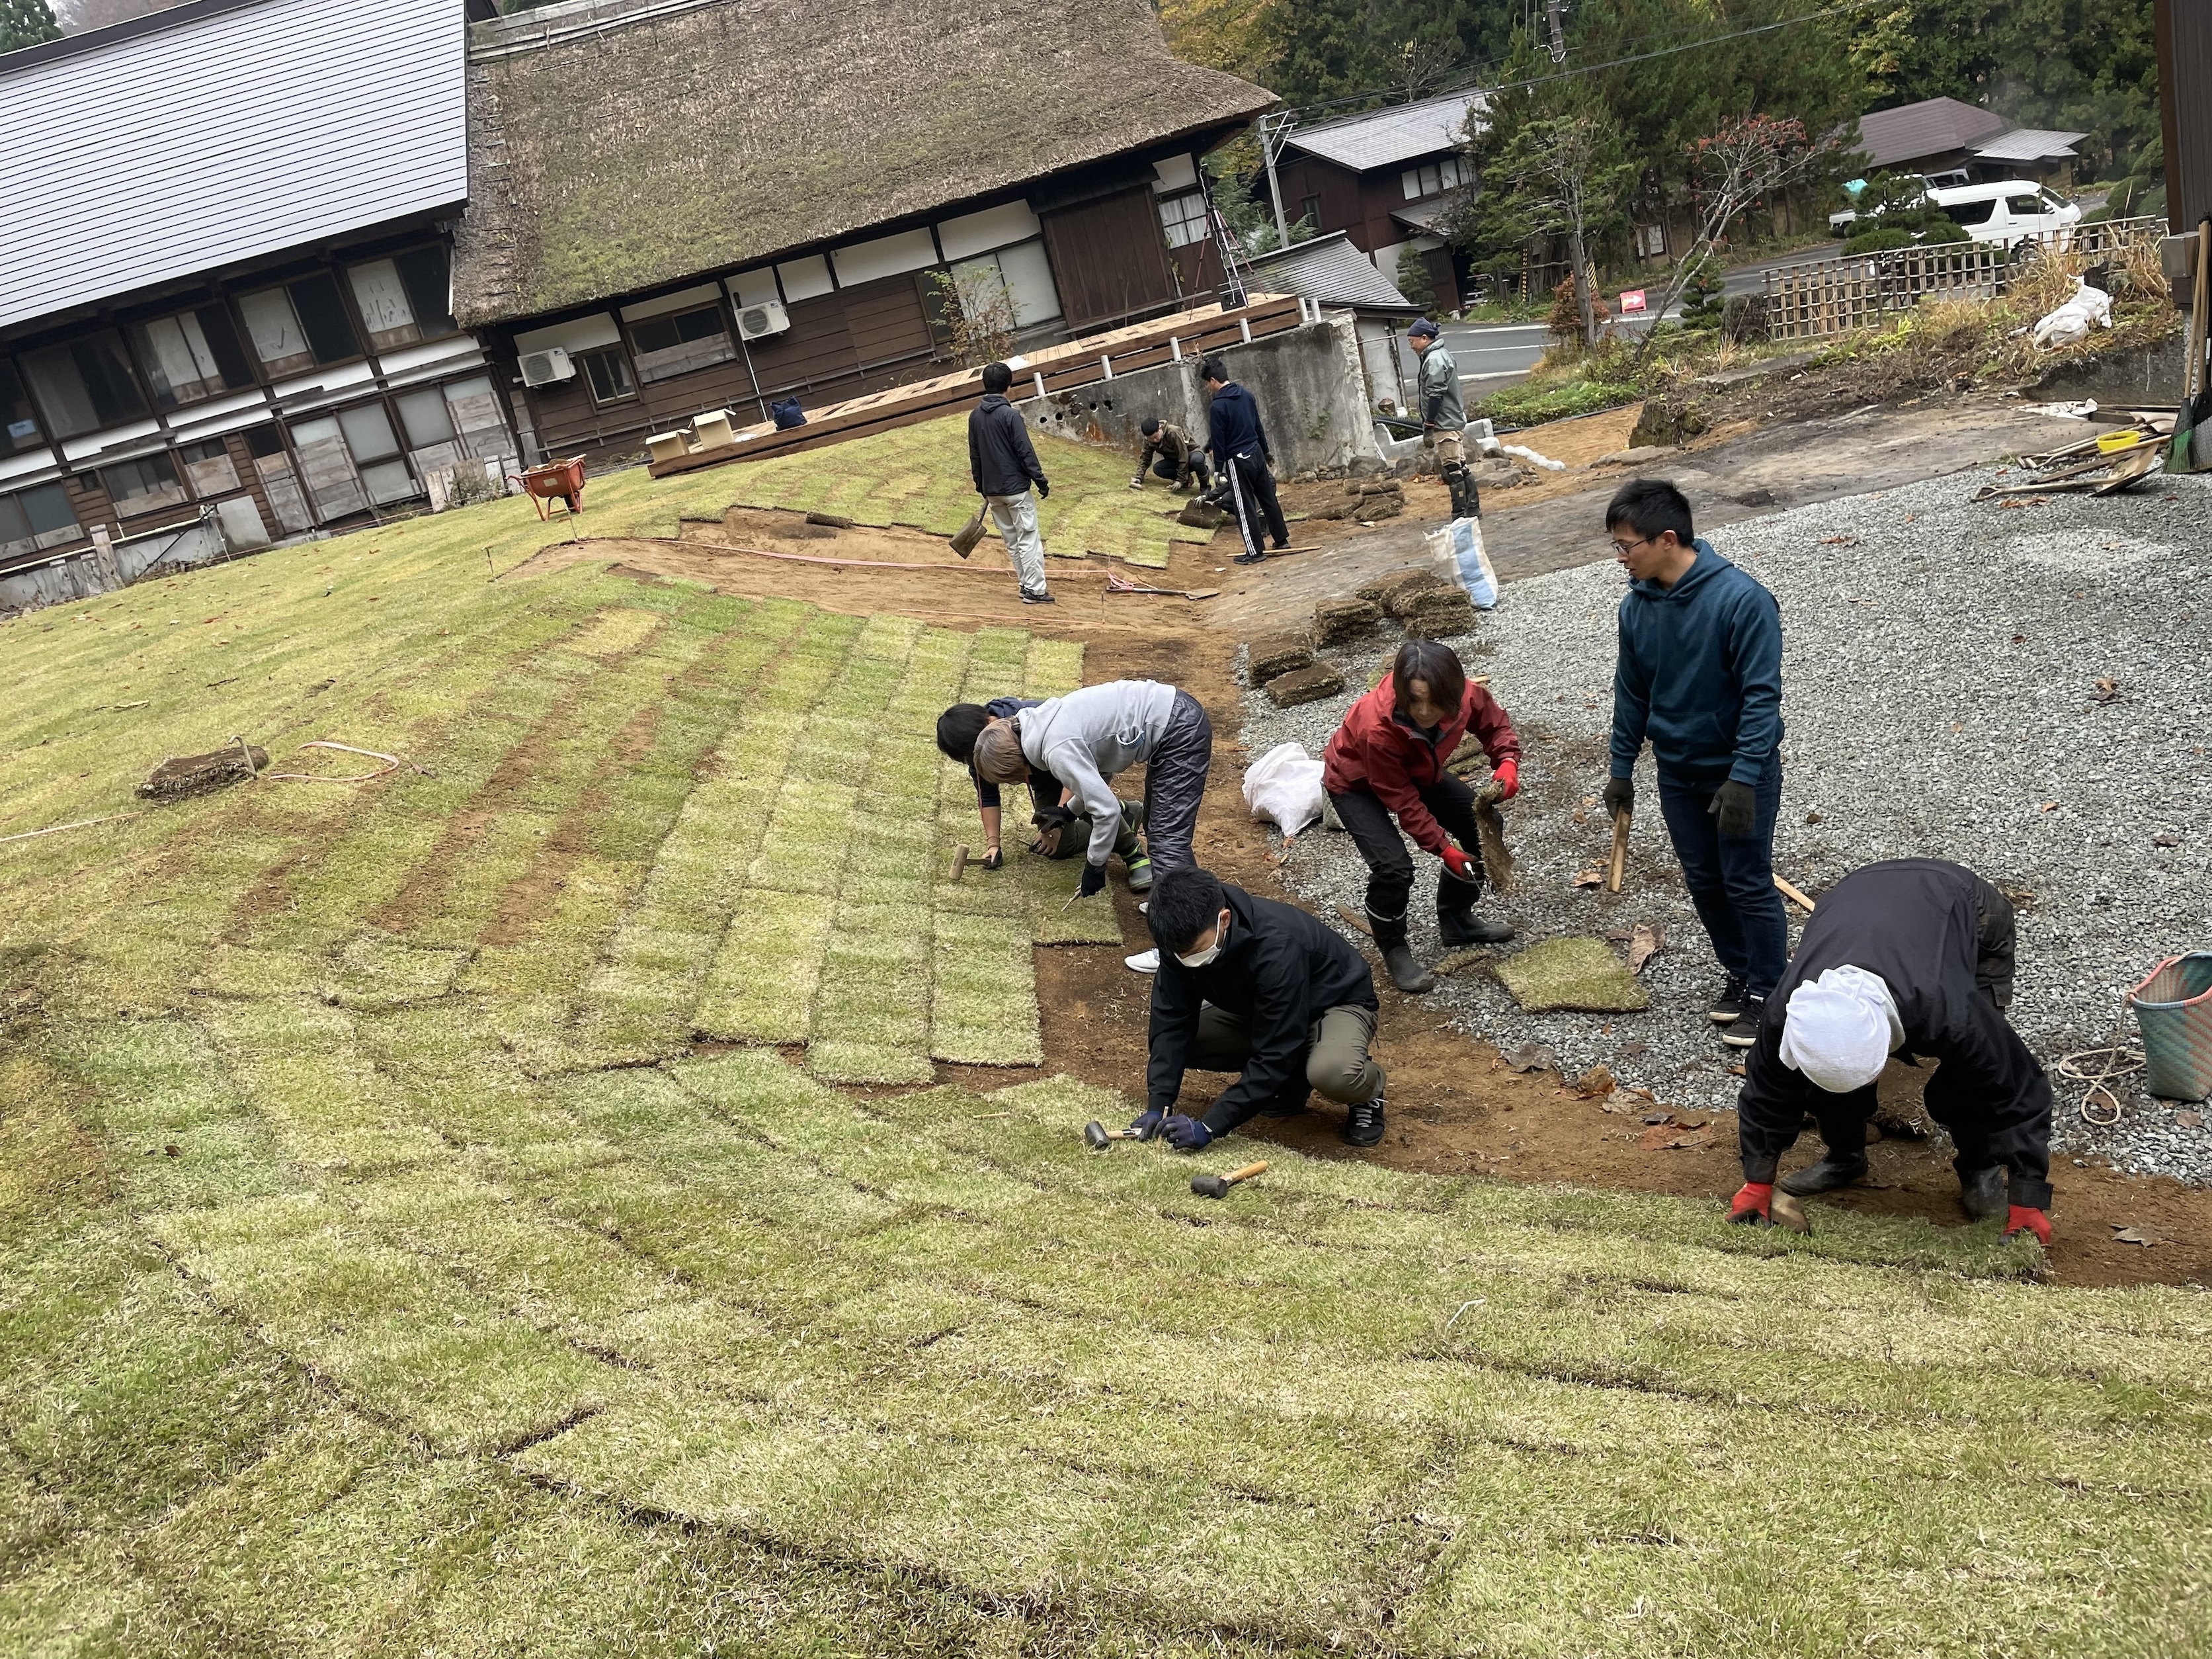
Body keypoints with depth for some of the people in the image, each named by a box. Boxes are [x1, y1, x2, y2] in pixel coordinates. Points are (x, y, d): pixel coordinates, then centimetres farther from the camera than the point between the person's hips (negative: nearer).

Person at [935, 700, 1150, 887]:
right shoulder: (976, 748, -19)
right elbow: (987, 797, -7)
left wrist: (1059, 818, -42)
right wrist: (992, 844, -15)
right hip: (1047, 777, 7)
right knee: (1058, 848, 1)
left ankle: (1135, 855, -18)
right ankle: (1121, 813, 22)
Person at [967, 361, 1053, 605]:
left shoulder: (975, 416, 4)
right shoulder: (1010, 415, -15)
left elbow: (974, 454, 11)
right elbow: (1026, 452, -15)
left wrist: (980, 484, 21)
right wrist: (1041, 481, -8)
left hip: (992, 490, 6)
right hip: (1016, 488, -6)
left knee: (1011, 540, 14)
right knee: (1029, 539, -1)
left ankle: (1028, 585, 19)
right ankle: (1035, 590, -2)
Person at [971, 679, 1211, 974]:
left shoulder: (1058, 751, -21)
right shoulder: (1042, 724, 7)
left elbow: (1106, 809, -20)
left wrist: (1094, 866, -7)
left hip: (1180, 732, -10)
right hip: (1177, 710, 10)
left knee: (1167, 839, -11)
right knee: (1157, 826, 20)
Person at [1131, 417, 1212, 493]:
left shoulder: (1173, 432, -30)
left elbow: (1184, 456, -28)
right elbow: (1145, 459, -3)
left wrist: (1180, 480, -27)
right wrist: (1139, 477, -18)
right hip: (1174, 459, 6)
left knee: (1196, 460, -42)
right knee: (1157, 468, -23)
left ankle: (1205, 485, -14)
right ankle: (1187, 479, -7)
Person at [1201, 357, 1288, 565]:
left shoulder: (1217, 406, -17)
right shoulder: (1246, 395, 6)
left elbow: (1218, 441, -14)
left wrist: (1219, 470, -7)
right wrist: (1266, 451, 26)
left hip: (1238, 461, -8)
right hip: (1256, 454, 8)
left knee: (1245, 507, 0)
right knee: (1268, 498, 16)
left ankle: (1255, 552, 3)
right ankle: (1282, 540, 24)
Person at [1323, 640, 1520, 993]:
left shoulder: (1466, 695, -29)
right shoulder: (1377, 728, -42)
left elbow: (1495, 724, -7)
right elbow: (1402, 800, -30)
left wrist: (1507, 761, -28)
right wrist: (1443, 849, -28)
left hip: (1418, 771, 6)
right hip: (1355, 784, -6)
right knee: (1393, 866, -24)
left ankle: (1456, 919, 22)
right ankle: (1393, 948, 4)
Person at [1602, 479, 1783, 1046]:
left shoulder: (1742, 600, -24)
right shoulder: (1637, 606, -5)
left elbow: (1761, 696, -23)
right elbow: (1631, 693, 6)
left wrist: (1743, 778, -26)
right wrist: (1621, 769, 9)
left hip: (1742, 770, -6)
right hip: (1678, 773, 6)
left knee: (1748, 885, 3)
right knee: (1704, 883, 15)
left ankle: (1768, 993, 18)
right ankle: (1739, 973, 33)